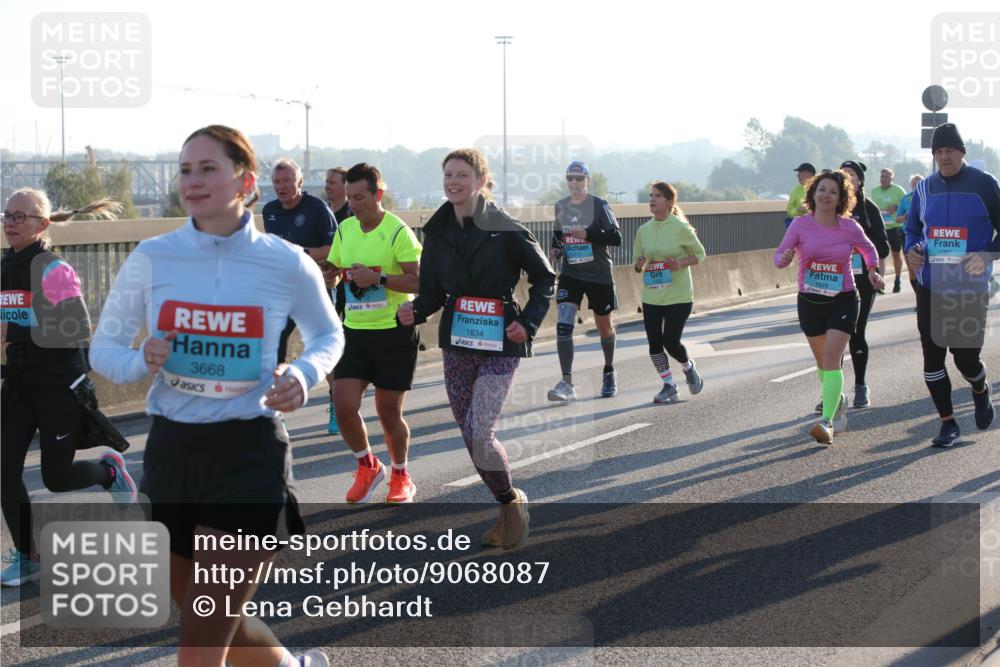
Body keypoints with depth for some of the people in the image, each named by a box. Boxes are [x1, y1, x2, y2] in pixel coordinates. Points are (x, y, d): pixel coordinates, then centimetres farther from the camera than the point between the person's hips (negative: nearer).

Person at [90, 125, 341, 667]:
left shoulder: (288, 265, -7)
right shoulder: (152, 258, -3)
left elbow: (328, 336, 11)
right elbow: (103, 348, 6)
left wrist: (303, 375, -10)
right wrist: (142, 362, -16)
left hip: (250, 457, -4)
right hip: (171, 453, 4)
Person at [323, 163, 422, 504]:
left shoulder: (398, 231, -12)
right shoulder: (345, 229, 8)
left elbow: (420, 281, -18)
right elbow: (335, 271, 22)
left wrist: (378, 278, -25)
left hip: (394, 332, -5)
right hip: (355, 331, 5)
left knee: (389, 412, 2)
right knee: (343, 405, -6)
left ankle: (401, 476, 26)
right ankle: (368, 466, 19)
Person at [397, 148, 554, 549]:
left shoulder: (505, 230, -10)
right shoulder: (437, 231, 3)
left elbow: (544, 278, 0)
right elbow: (433, 291, 7)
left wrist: (529, 321, -11)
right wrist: (415, 311, -13)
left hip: (499, 342, -5)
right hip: (456, 342, 5)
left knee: (480, 433, -15)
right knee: (470, 437, 8)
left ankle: (513, 501, 10)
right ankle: (507, 508, 26)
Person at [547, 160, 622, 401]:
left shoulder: (599, 205, -9)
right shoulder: (560, 206, 5)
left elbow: (616, 237, -15)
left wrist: (587, 234, -26)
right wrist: (555, 250, -1)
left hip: (600, 275, -3)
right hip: (570, 274, 3)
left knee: (604, 327, 13)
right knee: (563, 325, -16)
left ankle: (609, 372, 40)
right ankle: (567, 383, -17)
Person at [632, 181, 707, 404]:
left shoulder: (681, 227, -9)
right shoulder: (644, 230, 5)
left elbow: (700, 254, 0)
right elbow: (637, 262, 14)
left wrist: (682, 263, -18)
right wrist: (639, 265, -10)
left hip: (679, 296, -4)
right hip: (651, 296, 5)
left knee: (670, 341, -8)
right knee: (654, 342, -1)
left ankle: (689, 367, 24)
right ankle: (669, 385, 15)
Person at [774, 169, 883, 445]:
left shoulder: (849, 227, -5)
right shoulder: (800, 224, -7)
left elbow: (868, 249, 14)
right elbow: (779, 255, -8)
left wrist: (873, 270, -4)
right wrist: (784, 259, -31)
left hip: (843, 300, -2)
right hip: (809, 301, 2)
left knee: (831, 358, -16)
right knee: (822, 360, 17)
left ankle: (827, 422, -22)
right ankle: (837, 400, 45)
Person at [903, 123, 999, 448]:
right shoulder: (925, 188, 7)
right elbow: (912, 229, 18)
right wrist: (911, 251, -3)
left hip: (970, 288, -4)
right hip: (930, 287, 4)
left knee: (965, 356, -4)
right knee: (932, 357, 2)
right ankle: (948, 423, 16)